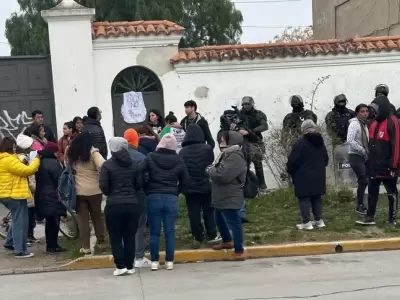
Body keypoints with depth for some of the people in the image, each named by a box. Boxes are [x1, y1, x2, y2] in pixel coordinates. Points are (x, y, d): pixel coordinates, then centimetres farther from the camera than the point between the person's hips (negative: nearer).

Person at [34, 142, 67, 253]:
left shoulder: (40, 162, 12)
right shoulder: (53, 163, -17)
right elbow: (60, 180, -16)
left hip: (42, 197, 9)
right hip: (53, 197, -9)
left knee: (49, 221, 15)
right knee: (54, 221, -2)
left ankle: (50, 245, 20)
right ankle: (53, 246, 2)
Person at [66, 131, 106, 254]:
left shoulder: (70, 153, 2)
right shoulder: (92, 152, -13)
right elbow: (103, 167, -24)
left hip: (78, 190, 2)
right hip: (94, 190, -2)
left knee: (83, 219, 7)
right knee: (97, 215, 17)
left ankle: (85, 247, 5)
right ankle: (100, 241, 28)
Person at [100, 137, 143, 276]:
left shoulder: (107, 165, -4)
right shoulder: (134, 165, 7)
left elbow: (103, 186, -7)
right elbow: (139, 185, 7)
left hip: (113, 205, -3)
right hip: (132, 204, 3)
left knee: (115, 237, 6)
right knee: (130, 236, 10)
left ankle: (120, 266, 1)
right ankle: (129, 266, 12)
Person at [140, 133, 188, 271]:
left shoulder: (150, 157, -2)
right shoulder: (179, 160, 2)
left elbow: (139, 173, -7)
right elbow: (184, 181, 4)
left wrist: (147, 190, 4)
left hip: (153, 197, -1)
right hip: (171, 198, 1)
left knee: (154, 231, 6)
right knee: (170, 231, 6)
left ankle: (154, 261, 8)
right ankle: (169, 261, 9)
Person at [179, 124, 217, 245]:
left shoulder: (182, 152, -1)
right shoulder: (207, 148, -9)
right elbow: (212, 165, 4)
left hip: (190, 188, 1)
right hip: (206, 186, -1)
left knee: (194, 213, 7)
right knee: (208, 211, 12)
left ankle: (198, 236, 11)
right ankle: (211, 234, 15)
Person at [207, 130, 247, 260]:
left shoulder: (235, 157, -23)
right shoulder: (227, 154, 13)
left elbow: (222, 175, -30)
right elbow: (217, 169, 19)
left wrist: (210, 170, -13)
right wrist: (212, 169, -4)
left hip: (230, 198, -11)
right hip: (222, 197, 11)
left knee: (234, 223, -5)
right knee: (220, 220, 26)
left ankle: (239, 251, 2)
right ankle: (227, 241, 46)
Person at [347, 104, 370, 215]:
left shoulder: (365, 124, 13)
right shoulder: (354, 124, -14)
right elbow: (350, 140, -25)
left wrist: (367, 152, 2)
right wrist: (363, 151, -20)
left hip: (363, 156, 8)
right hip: (355, 156, -8)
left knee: (363, 181, 11)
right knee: (364, 180, -10)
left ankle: (360, 204, 21)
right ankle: (359, 206, 0)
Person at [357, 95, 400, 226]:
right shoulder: (374, 123, 13)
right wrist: (369, 161, 17)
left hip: (387, 167, -8)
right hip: (374, 166, 8)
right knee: (372, 192, 10)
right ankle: (370, 218, 15)